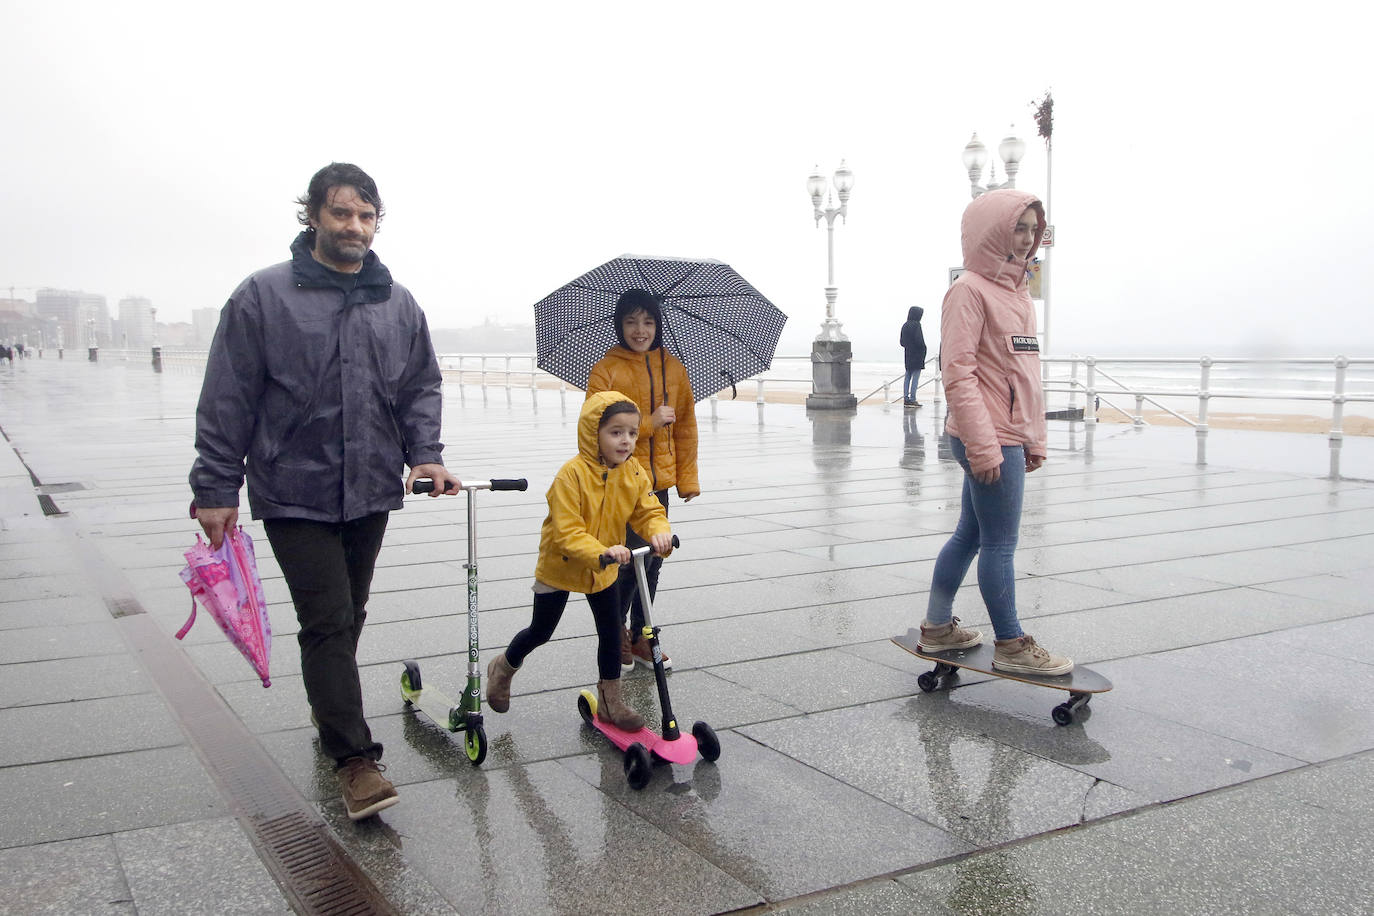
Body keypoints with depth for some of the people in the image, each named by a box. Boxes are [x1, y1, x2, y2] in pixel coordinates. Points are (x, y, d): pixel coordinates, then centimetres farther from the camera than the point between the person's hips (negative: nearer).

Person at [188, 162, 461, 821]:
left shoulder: (398, 304, 7)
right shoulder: (264, 296, -6)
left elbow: (421, 387, 14)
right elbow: (228, 400, -5)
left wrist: (423, 454, -1)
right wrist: (216, 488, -7)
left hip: (371, 490, 5)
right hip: (294, 493, -4)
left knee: (347, 615, 17)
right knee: (327, 621, -6)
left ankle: (328, 710, 38)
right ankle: (354, 756, 1)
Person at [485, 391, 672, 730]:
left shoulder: (634, 473, -11)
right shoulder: (572, 474, -30)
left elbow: (649, 511, -8)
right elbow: (567, 532, -32)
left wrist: (659, 532, -31)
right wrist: (601, 552, -46)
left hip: (603, 569, 5)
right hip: (560, 565, -5)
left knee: (612, 631, 6)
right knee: (541, 631, 12)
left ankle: (610, 701, 23)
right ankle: (503, 668, 41)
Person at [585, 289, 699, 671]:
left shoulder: (673, 367, 9)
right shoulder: (605, 370, -5)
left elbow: (685, 426, 14)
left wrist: (688, 478, 10)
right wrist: (648, 423, -18)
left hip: (659, 481, 5)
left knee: (652, 560, 10)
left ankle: (640, 637, 25)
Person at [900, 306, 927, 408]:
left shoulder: (905, 325, 10)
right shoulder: (916, 325, -13)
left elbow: (902, 342, 12)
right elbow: (919, 340, -17)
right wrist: (923, 349, -3)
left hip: (908, 355, 7)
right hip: (917, 355, -7)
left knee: (908, 377, 9)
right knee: (915, 378, -5)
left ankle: (906, 399, 10)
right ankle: (912, 399, -6)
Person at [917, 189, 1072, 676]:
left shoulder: (1017, 290, 15)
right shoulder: (970, 290, -12)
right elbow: (958, 373, -18)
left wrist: (1034, 439, 19)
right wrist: (983, 447, -21)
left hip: (1010, 437, 9)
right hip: (989, 439, -9)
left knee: (970, 533, 16)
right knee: (1000, 542, 0)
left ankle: (938, 627, 27)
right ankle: (1011, 645, 12)